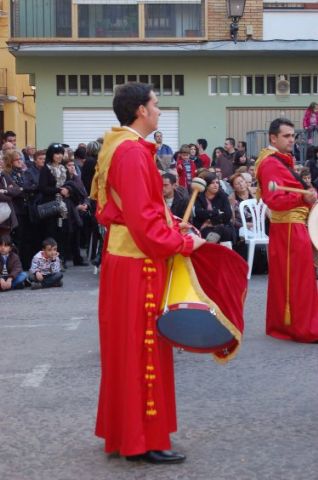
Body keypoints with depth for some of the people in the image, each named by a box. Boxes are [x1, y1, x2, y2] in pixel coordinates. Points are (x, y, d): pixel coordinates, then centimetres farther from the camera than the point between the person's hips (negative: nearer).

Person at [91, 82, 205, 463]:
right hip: (138, 262, -10)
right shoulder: (133, 152, -19)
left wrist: (171, 224, 11)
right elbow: (142, 218, -23)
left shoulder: (119, 148, 13)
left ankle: (124, 429, 27)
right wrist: (184, 243, -14)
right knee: (141, 347, -2)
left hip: (124, 255, 10)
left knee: (127, 346, 16)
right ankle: (143, 440, 7)